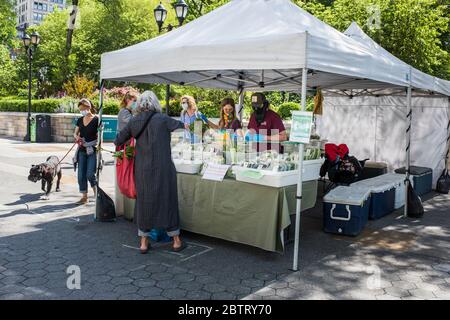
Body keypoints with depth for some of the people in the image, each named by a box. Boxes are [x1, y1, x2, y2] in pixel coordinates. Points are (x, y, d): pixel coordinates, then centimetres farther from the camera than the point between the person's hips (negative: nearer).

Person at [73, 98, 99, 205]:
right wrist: (77, 137, -6)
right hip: (81, 150, 5)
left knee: (90, 174, -10)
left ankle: (96, 191, 15)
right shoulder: (80, 120, 10)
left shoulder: (96, 119, -6)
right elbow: (75, 133, 17)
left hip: (92, 150, -5)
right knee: (81, 175, 4)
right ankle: (84, 196, 14)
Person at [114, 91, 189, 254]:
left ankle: (144, 242, 19)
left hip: (142, 169, 3)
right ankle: (176, 241, 19)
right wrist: (184, 125, 30)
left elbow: (118, 141, 9)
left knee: (143, 202, 13)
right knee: (168, 200, 9)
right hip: (162, 168, -3)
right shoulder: (162, 119, -7)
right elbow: (180, 125, 7)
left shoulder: (134, 121, 2)